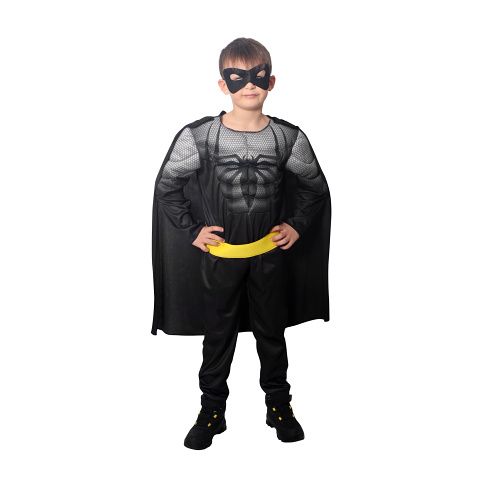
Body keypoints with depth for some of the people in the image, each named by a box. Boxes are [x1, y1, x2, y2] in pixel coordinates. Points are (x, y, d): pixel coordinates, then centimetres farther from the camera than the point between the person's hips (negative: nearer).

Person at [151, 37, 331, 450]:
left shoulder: (289, 137, -8)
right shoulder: (198, 135, -13)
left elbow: (316, 188, 7)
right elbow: (167, 186, -2)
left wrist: (297, 225, 0)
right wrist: (191, 230, -5)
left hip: (270, 254, 1)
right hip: (219, 255, -1)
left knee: (272, 331, 16)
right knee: (219, 334, 13)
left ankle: (279, 404, 35)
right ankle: (212, 410, 30)